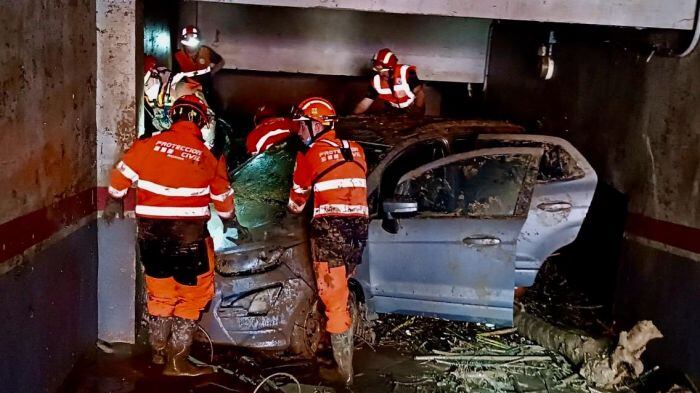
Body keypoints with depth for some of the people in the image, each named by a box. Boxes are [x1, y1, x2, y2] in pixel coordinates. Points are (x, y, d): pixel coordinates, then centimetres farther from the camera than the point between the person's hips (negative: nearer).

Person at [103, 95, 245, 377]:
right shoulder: (208, 157, -4)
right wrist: (229, 218, 29)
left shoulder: (149, 144, -2)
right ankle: (177, 361, 12)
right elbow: (223, 199, 8)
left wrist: (114, 201, 28)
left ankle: (159, 351, 35)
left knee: (160, 293, 20)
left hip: (150, 232, 4)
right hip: (189, 234, -3)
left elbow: (122, 174, 8)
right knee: (192, 295, 11)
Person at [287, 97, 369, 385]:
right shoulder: (356, 150, 14)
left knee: (335, 301, -1)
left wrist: (294, 210, 33)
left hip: (330, 228, -6)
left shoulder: (310, 155, 0)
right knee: (340, 289, 22)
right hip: (359, 226, 6)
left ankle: (346, 374, 2)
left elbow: (297, 200, 12)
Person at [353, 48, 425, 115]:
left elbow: (420, 93, -18)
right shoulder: (376, 81, -9)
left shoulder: (406, 72, -22)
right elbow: (364, 105, -7)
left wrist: (416, 112, -32)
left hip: (413, 112, -3)